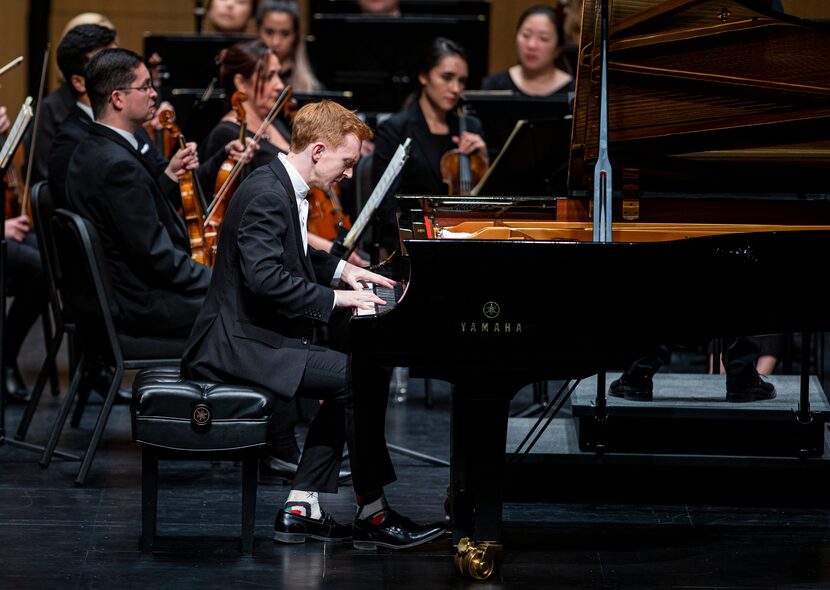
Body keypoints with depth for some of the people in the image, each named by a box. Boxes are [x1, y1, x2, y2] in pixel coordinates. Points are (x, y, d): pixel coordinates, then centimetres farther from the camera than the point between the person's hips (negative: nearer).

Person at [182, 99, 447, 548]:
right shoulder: (266, 194, -19)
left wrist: (340, 270, 16)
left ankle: (301, 507, 8)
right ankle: (372, 514, -7)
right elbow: (265, 277, -29)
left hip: (256, 337, 11)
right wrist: (335, 297, -22)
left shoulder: (282, 187, 13)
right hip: (237, 345, -11)